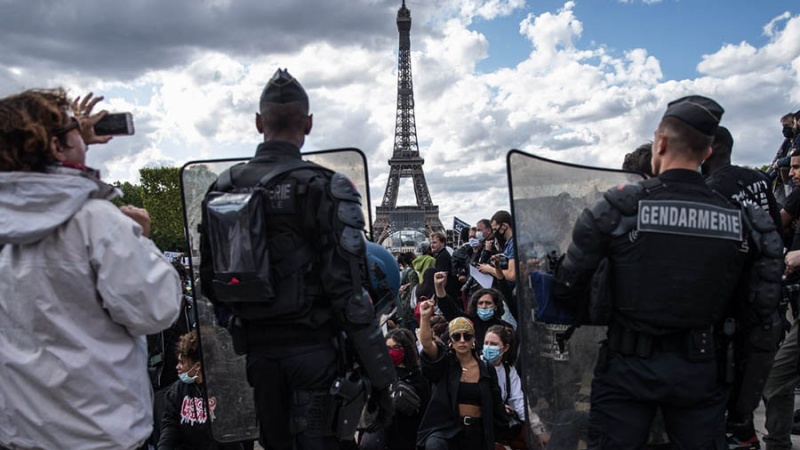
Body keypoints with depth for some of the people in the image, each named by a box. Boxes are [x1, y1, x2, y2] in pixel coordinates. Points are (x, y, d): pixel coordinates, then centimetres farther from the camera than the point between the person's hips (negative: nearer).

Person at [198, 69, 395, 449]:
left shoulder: (222, 189, 3)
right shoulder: (325, 189, -14)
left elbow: (209, 281, 7)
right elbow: (349, 292, -17)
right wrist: (380, 376, -11)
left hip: (258, 349, 5)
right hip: (313, 347, -5)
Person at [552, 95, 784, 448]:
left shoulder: (617, 209, -14)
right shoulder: (744, 221, -4)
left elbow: (566, 289, -9)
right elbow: (760, 324, 0)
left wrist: (583, 315, 14)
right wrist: (743, 403, 11)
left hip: (628, 367, -2)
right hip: (702, 373, 3)